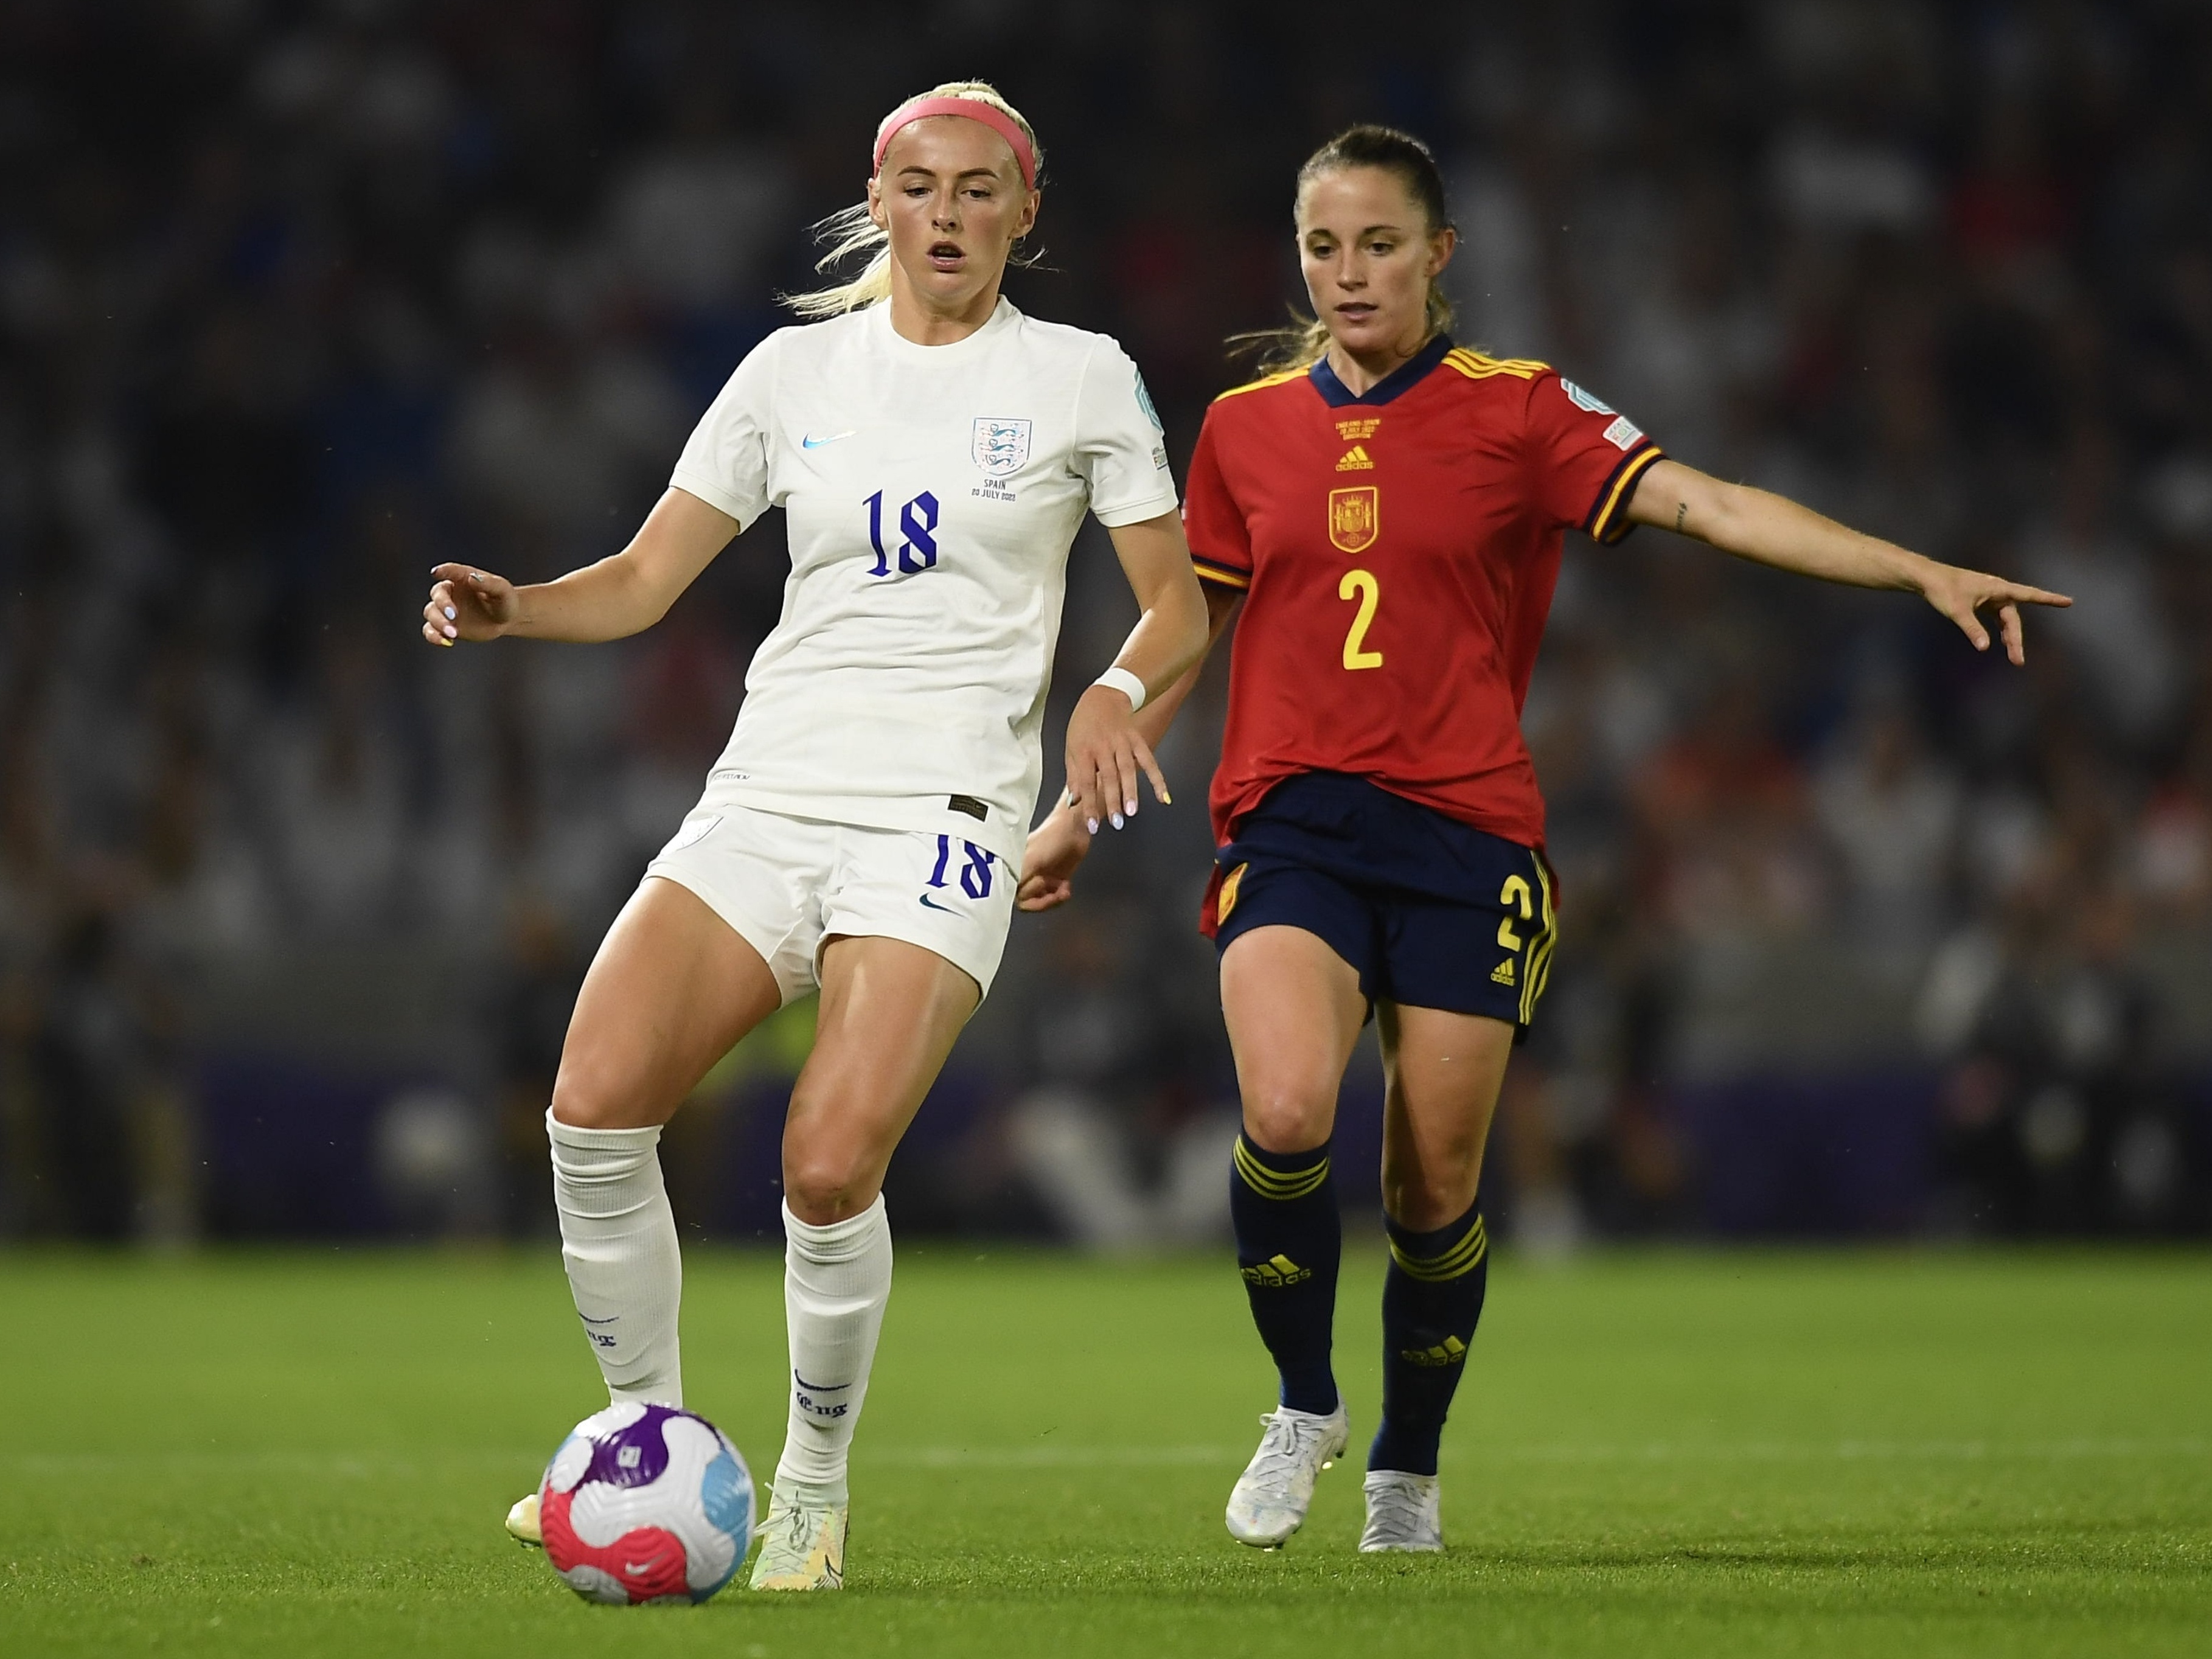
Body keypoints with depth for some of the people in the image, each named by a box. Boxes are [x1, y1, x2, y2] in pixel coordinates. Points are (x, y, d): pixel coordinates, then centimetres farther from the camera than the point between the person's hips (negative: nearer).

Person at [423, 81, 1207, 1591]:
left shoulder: (1079, 379, 5)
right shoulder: (797, 369, 12)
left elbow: (1180, 603, 9)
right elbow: (646, 579, 13)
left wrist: (1120, 695, -12)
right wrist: (513, 607, -7)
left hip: (944, 815, -3)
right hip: (767, 797, 3)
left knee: (831, 1168, -21)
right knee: (595, 1100, -18)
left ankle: (816, 1493, 3)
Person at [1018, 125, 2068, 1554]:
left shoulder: (1517, 412, 2)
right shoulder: (1245, 429, 9)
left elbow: (1711, 507, -7)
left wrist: (1923, 573, -17)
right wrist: (1078, 811, 21)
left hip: (1467, 837, -1)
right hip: (1293, 829, 1)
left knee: (1436, 1191, -1)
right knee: (1285, 1114, -24)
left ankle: (1408, 1470, 24)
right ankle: (1306, 1407, 2)